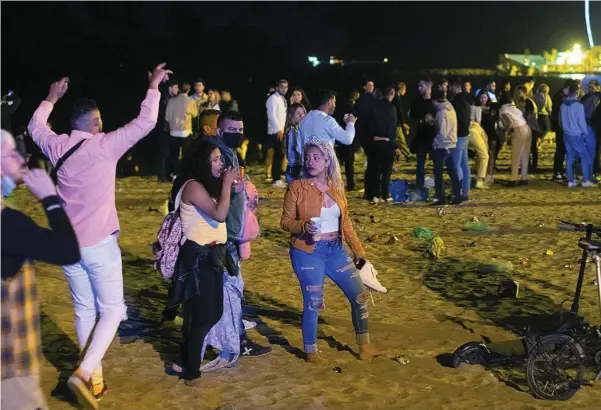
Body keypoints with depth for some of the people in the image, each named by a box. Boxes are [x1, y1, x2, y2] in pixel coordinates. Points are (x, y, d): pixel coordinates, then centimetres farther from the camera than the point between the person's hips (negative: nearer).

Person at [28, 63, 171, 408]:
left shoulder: (57, 146, 2)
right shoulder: (104, 145, -13)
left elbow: (35, 127, 25)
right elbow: (145, 123, -10)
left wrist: (52, 99, 36)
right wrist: (154, 87, 2)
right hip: (99, 243, -6)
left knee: (84, 310, 15)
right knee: (112, 310, 3)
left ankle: (95, 377, 23)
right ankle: (85, 372, -11)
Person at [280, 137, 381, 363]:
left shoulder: (336, 187, 4)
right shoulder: (296, 187, -9)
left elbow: (345, 222, 12)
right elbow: (285, 221, -6)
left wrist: (358, 249, 12)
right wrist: (304, 226, -26)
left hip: (336, 249, 5)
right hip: (308, 252, -5)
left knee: (360, 295, 7)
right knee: (313, 303, -1)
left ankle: (364, 346, 25)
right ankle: (311, 352, 22)